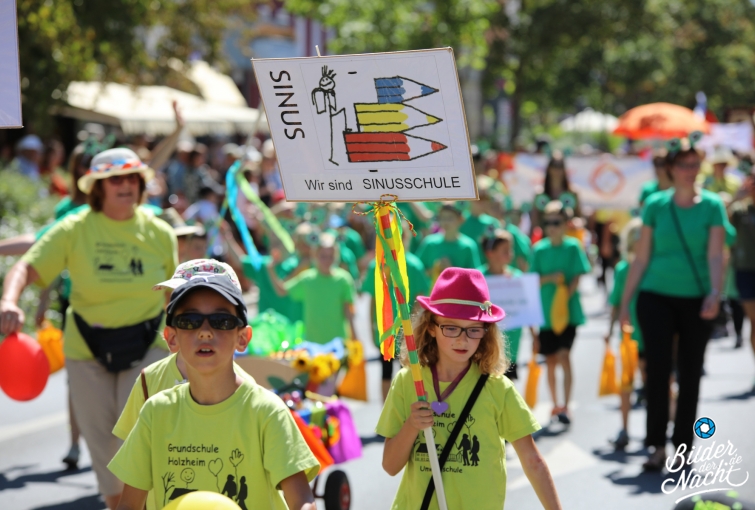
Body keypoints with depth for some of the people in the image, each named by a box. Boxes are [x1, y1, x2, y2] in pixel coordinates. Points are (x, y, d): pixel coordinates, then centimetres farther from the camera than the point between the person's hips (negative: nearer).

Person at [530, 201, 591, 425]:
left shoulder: (573, 247, -2)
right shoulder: (539, 249, 4)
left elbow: (577, 278, -6)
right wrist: (551, 278, -16)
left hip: (568, 311, -3)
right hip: (545, 312, 3)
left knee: (563, 355, -15)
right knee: (550, 360, 9)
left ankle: (565, 407, -14)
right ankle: (555, 404, 23)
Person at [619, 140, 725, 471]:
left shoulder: (712, 205, 1)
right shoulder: (656, 205, 3)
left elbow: (715, 255, -8)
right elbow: (641, 258, 6)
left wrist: (715, 293, -24)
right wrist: (625, 301, 4)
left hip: (696, 300, 0)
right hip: (656, 297, 0)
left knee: (689, 375, 6)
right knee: (658, 369, -8)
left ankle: (682, 446, 16)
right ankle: (657, 445, -2)